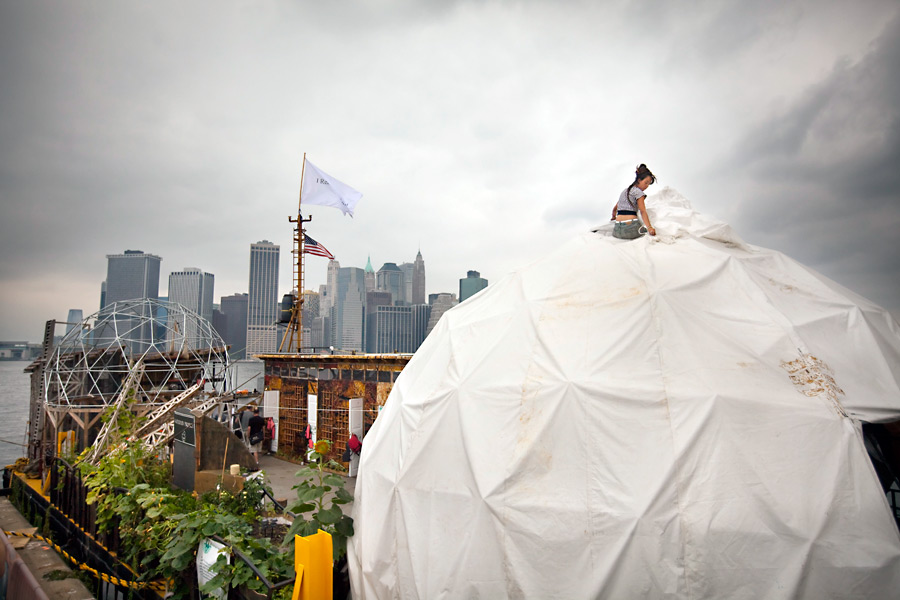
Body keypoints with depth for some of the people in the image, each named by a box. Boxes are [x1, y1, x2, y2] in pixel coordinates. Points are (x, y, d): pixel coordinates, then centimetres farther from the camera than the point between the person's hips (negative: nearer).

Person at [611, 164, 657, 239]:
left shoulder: (625, 191, 23)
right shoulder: (638, 192, 1)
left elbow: (615, 209, 32)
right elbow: (643, 211, -11)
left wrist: (614, 217, 52)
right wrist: (649, 227, -19)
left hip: (617, 229, 7)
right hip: (631, 227, -7)